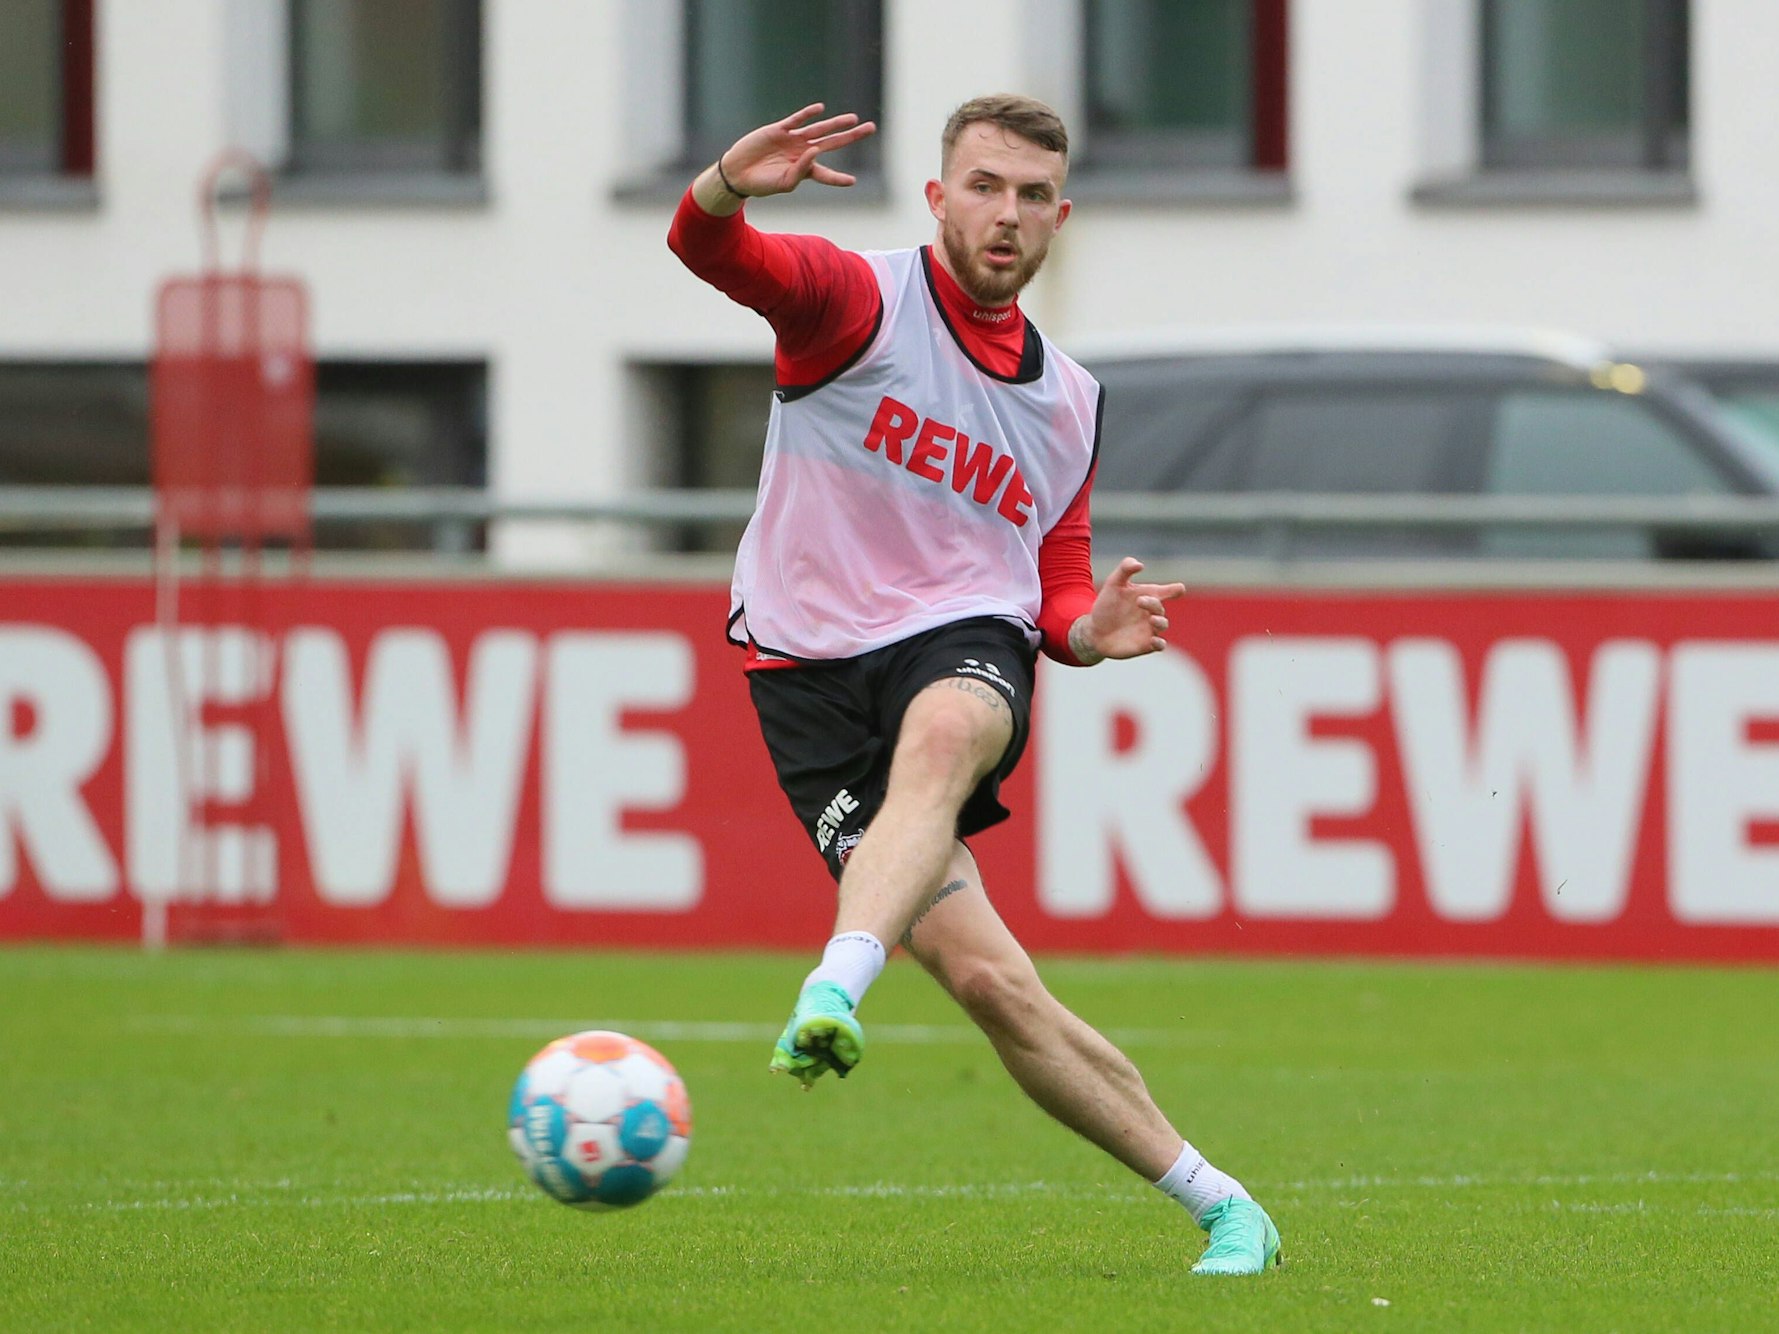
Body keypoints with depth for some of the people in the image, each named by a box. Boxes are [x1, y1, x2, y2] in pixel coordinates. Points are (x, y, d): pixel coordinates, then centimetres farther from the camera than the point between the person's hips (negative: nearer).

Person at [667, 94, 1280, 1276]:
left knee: (938, 737, -39)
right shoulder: (859, 301, 0)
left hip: (967, 645, 2)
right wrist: (727, 187, -43)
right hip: (813, 673, -2)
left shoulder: (1067, 401, 16)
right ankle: (1218, 1206, -6)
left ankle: (835, 994, -58)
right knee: (986, 977, -15)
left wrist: (1092, 628, -1)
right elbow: (713, 251, -19)